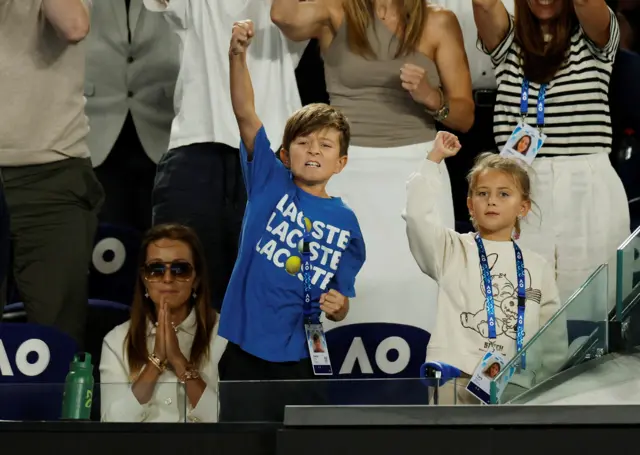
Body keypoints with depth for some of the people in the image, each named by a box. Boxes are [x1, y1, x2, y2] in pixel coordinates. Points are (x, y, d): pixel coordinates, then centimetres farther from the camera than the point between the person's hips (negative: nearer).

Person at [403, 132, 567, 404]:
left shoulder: (538, 268, 16)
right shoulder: (452, 251, 9)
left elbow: (553, 342, 15)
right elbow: (417, 214, -8)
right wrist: (434, 159, -2)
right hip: (455, 382, -2)